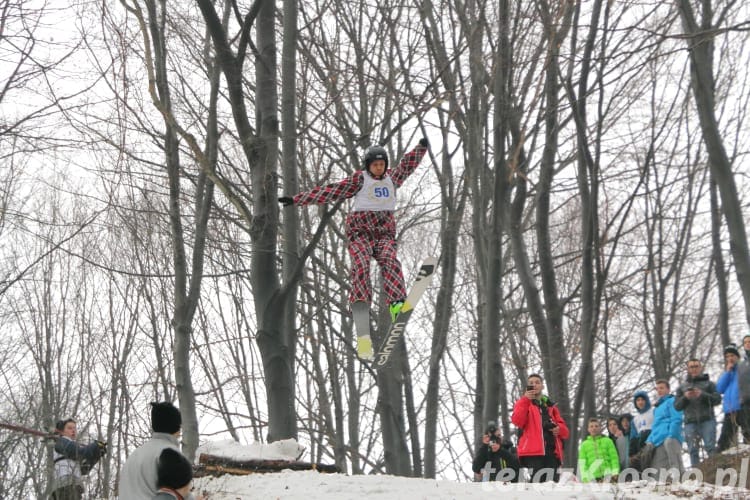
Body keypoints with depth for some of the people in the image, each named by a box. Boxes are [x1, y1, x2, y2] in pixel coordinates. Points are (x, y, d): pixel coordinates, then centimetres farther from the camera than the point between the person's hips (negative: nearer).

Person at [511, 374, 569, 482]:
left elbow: (565, 431, 21)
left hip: (552, 452, 5)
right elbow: (517, 422, -8)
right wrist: (526, 400, -12)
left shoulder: (551, 406, 26)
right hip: (533, 451, -4)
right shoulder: (523, 403, 13)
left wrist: (559, 428, -3)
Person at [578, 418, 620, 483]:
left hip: (607, 474, -1)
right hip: (592, 477, 1)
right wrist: (584, 477, -5)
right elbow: (582, 462, 8)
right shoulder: (584, 444, 14)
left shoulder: (607, 441, 13)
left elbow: (614, 458, 8)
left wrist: (615, 473, -5)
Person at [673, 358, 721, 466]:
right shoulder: (682, 387, 22)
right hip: (690, 422, 2)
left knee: (710, 447, -13)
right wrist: (685, 397, -5)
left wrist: (703, 395, -11)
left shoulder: (708, 383, 16)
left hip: (707, 420, -2)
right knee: (693, 450, -5)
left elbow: (718, 399, 4)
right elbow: (677, 406, 14)